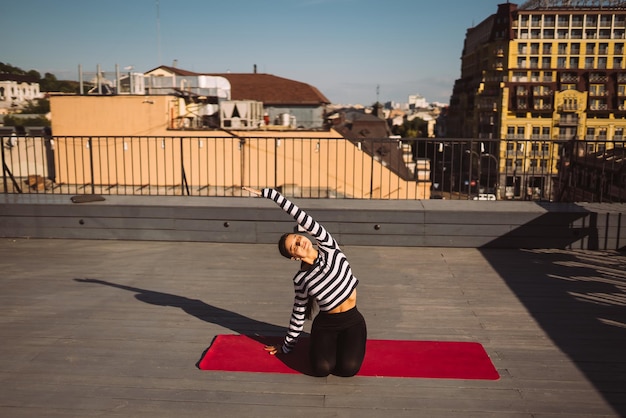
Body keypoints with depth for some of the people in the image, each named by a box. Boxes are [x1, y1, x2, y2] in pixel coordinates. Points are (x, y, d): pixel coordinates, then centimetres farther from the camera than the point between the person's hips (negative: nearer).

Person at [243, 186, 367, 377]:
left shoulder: (329, 248, -8)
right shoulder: (301, 280, -6)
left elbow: (304, 219, -18)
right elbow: (298, 313, 7)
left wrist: (270, 194, -18)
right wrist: (287, 346, 14)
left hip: (352, 321, 0)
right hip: (326, 324, 1)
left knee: (349, 368, -22)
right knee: (322, 368, -23)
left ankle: (344, 345, 11)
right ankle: (321, 345, 10)